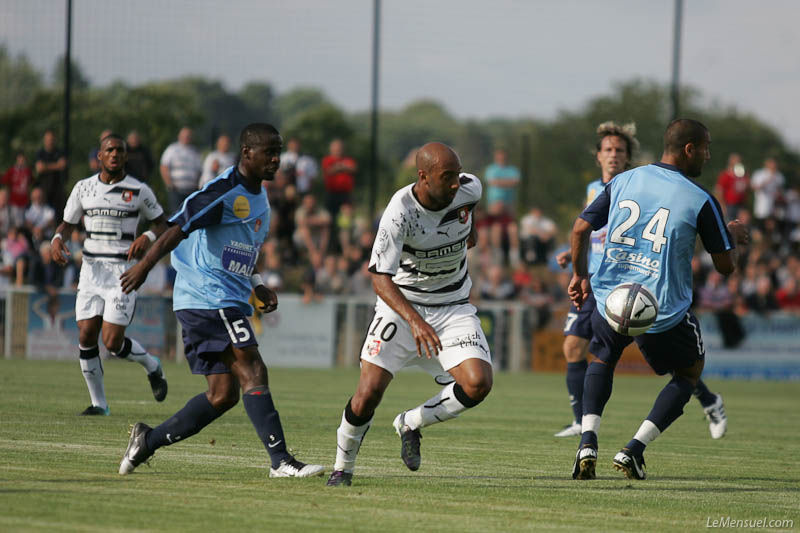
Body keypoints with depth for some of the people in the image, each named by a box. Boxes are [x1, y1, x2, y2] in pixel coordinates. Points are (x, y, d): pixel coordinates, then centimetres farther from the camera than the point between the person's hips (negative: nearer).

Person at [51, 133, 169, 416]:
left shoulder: (138, 190, -2)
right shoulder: (83, 188, 7)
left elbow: (161, 222, 8)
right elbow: (68, 224, 15)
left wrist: (147, 238, -13)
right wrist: (57, 239, -7)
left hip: (123, 270, -4)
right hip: (91, 268, 4)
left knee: (113, 342, -11)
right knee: (86, 337, -4)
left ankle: (152, 365, 20)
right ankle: (98, 402, 9)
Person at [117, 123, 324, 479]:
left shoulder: (258, 197, 18)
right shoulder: (224, 191, -12)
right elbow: (178, 228, -21)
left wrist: (257, 286, 16)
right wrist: (145, 265, -31)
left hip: (230, 301, 10)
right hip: (209, 299, -10)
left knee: (223, 395, 6)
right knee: (252, 372, -16)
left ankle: (149, 440, 14)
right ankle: (281, 461, -19)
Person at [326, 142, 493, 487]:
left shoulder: (467, 190, -12)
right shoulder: (400, 212, -26)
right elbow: (380, 278, -30)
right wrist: (415, 321, -44)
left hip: (453, 307, 4)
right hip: (401, 304, -3)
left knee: (478, 384, -18)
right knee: (369, 392, -12)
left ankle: (411, 424, 7)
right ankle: (343, 468, 12)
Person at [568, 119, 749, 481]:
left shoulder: (623, 181, 5)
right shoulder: (701, 201, -7)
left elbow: (580, 229, 7)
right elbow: (725, 265, -1)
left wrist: (579, 275, 22)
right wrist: (733, 236, 20)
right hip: (664, 312, -3)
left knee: (602, 360, 32)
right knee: (690, 370, 23)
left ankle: (588, 441, 7)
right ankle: (634, 449, 8)